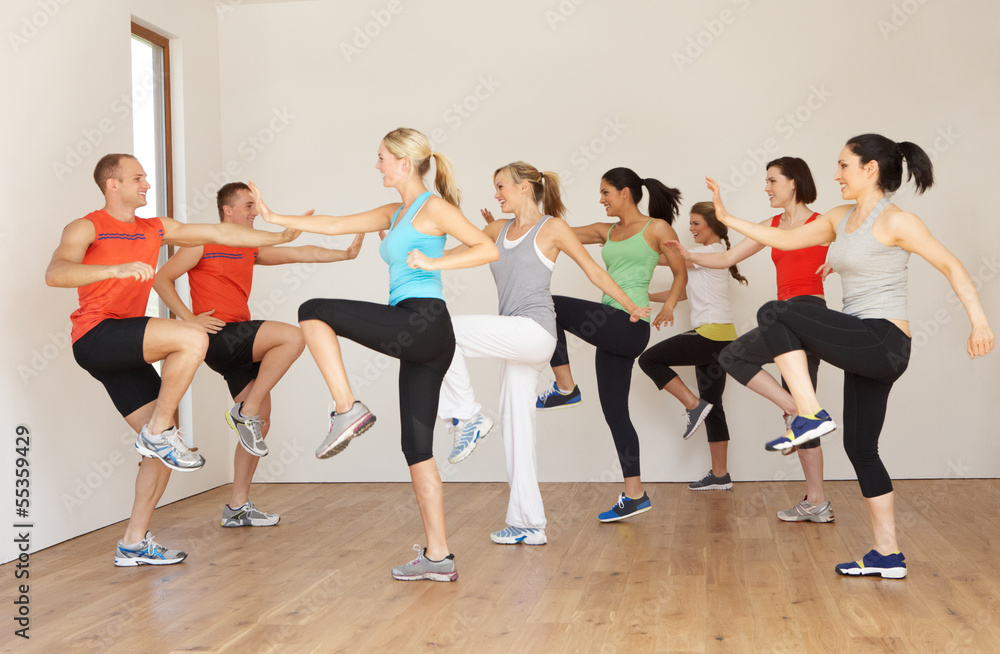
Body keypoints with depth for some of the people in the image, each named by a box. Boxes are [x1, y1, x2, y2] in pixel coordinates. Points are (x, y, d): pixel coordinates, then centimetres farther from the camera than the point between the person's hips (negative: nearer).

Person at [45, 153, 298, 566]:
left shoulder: (156, 229, 18)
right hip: (95, 335, -7)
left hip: (126, 354, 7)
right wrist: (117, 269, -34)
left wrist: (279, 237, 21)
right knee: (192, 339, -27)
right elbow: (55, 275, -20)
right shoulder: (86, 228, -2)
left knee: (163, 447, 1)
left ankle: (134, 544, 9)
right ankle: (158, 432, -15)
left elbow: (219, 234, 21)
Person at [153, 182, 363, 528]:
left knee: (261, 421, 5)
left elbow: (302, 253, 17)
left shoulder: (251, 250, 20)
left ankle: (238, 506, 12)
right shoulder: (203, 243, 0)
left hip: (240, 348, 8)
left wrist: (345, 253, 7)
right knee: (292, 337, -24)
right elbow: (161, 279, -2)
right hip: (218, 336, -8)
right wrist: (189, 318, -12)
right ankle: (245, 411, -16)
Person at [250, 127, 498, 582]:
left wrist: (434, 263, -15)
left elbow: (488, 249, -9)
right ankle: (438, 557, 9)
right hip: (422, 340, 9)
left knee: (313, 312, -6)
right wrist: (274, 217, 27)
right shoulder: (395, 214, 24)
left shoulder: (432, 207, -1)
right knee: (417, 446, 7)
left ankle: (347, 409, -11)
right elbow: (334, 225, 27)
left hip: (423, 321, -9)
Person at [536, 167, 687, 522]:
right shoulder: (606, 232, 18)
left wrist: (668, 306, -10)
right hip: (611, 331, 8)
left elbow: (681, 273, 7)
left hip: (630, 326, -8)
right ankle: (634, 495, 15)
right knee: (614, 411, 8)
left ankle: (565, 387, -3)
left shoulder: (656, 228, 2)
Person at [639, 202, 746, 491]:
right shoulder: (706, 255, 22)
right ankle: (720, 475, 13)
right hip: (719, 337, 10)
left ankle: (694, 405, -7)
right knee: (712, 406, 10)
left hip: (713, 333, -10)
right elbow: (683, 290, 20)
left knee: (649, 359, -8)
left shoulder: (713, 252, -7)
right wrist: (647, 297, 11)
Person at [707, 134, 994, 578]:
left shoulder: (895, 221, -9)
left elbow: (950, 265, -7)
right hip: (865, 351, 9)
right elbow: (785, 239, 19)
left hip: (882, 343, -9)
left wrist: (979, 321, -15)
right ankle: (887, 556, 19)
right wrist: (727, 219, 17)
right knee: (860, 449, 11)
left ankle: (810, 415, -16)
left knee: (774, 314, -17)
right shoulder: (840, 219, 14)